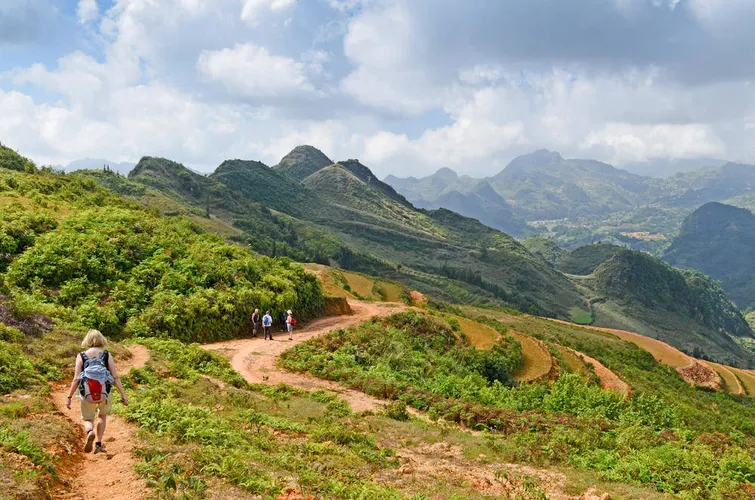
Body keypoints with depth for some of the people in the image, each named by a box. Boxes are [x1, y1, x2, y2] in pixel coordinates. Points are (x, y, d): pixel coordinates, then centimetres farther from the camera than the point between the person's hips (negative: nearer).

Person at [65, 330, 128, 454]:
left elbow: (76, 379, -5)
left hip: (87, 394, -1)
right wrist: (123, 395, 0)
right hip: (104, 393, 1)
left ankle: (90, 432, -17)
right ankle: (98, 445, 20)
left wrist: (69, 397, 0)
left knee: (88, 420, 18)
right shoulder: (107, 355, 0)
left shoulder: (81, 356, 1)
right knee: (102, 415, 28)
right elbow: (116, 377, -4)